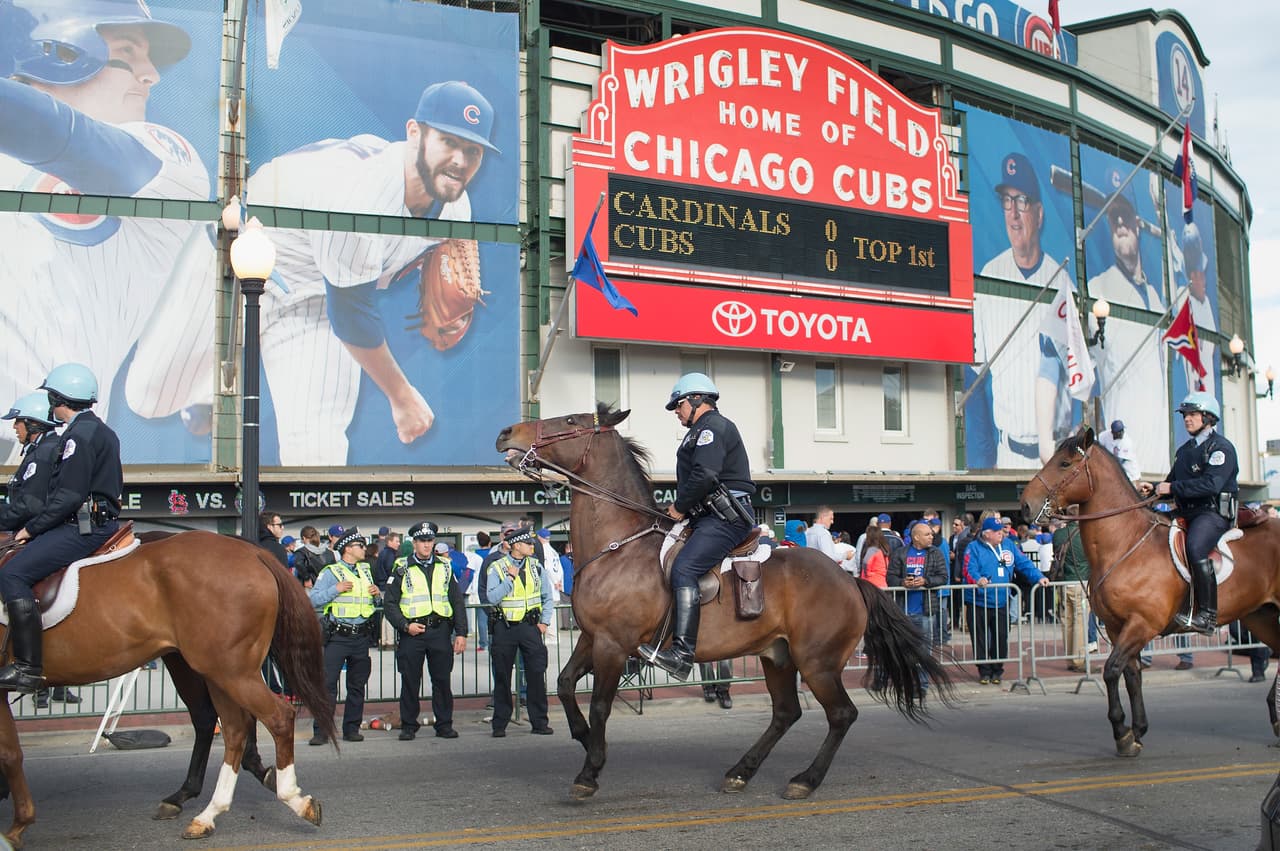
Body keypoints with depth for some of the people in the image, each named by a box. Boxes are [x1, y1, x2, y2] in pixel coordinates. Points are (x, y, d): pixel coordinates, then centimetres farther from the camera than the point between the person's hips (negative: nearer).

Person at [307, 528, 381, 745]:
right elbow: (313, 599, -10)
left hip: (362, 637, 5)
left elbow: (377, 598, 27)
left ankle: (351, 729, 17)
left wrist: (377, 593, 6)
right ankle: (321, 731, -3)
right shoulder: (331, 572, -1)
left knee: (357, 685, 9)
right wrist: (336, 589, -17)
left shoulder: (366, 570, 15)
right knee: (327, 684, -7)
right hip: (337, 637, -5)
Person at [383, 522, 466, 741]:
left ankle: (444, 724, 15)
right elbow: (389, 603, 2)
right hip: (412, 632, -2)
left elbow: (458, 602, 11)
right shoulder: (401, 569, 4)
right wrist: (405, 625, -12)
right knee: (410, 681, 3)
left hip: (440, 630, 2)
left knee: (442, 680, 4)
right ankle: (408, 726, 14)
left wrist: (461, 633, 3)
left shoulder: (445, 567, 12)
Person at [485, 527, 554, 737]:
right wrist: (510, 578, -18)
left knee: (536, 675, 0)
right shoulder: (497, 568, -4)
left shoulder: (536, 566, 6)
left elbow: (547, 597, 14)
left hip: (530, 625, 2)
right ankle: (500, 724, 14)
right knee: (502, 678, 5)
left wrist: (544, 621, 5)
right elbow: (493, 597, -15)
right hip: (504, 627, -2)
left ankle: (539, 722, 10)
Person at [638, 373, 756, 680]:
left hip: (726, 517, -12)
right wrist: (683, 509, 11)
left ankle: (683, 652, -33)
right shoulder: (705, 430, 27)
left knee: (683, 569, -26)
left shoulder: (713, 426, -8)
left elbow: (704, 475, -21)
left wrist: (680, 507, -10)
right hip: (712, 516, 12)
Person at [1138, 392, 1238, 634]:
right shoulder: (1184, 450, 21)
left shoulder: (1221, 447, -5)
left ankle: (1207, 616, -33)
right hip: (1186, 513, 9)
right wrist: (1153, 488, 2)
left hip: (1213, 512, -9)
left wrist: (1172, 487, -20)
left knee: (1195, 548, -34)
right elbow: (1172, 485, 24)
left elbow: (1211, 484, -20)